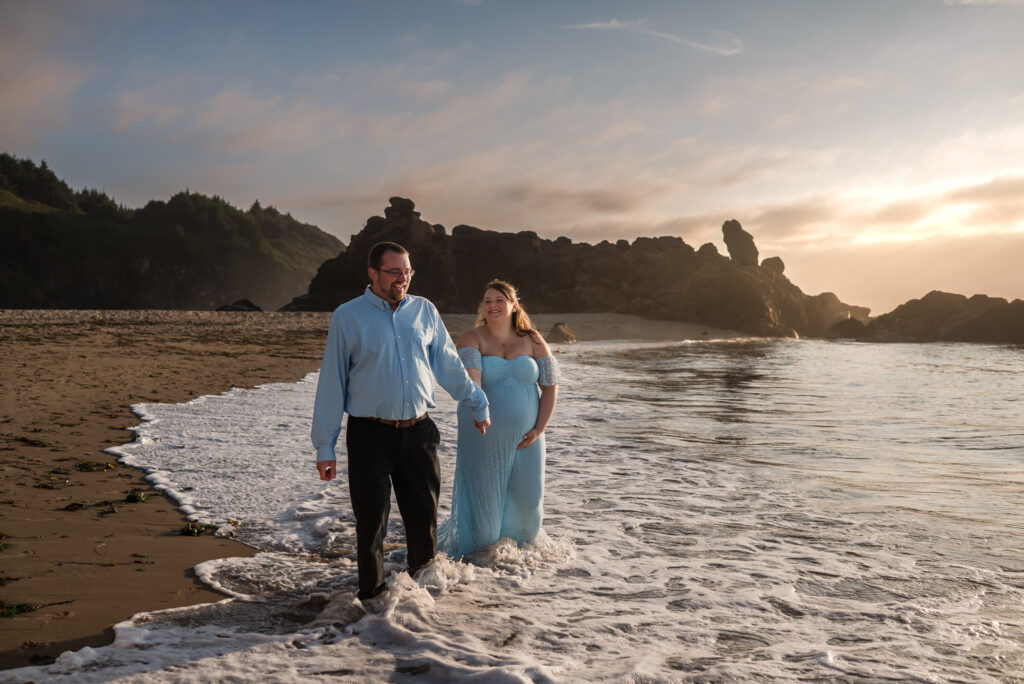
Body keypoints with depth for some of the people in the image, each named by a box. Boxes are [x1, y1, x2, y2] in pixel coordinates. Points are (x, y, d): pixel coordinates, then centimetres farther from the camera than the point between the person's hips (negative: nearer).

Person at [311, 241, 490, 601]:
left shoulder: (425, 310, 7)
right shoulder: (347, 316, -2)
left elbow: (448, 365, 18)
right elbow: (332, 383, -1)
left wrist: (477, 404, 23)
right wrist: (324, 446, -2)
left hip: (418, 432, 3)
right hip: (370, 435, -3)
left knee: (424, 516, 10)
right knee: (372, 521, 3)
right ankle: (372, 592, 22)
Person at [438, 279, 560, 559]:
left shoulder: (532, 341, 3)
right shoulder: (472, 338, -6)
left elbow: (550, 385, 4)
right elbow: (470, 374, -25)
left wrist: (539, 428, -3)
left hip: (523, 438, 3)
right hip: (483, 438, -3)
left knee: (526, 499, 7)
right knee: (483, 497, 3)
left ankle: (512, 544, 35)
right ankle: (471, 545, 29)